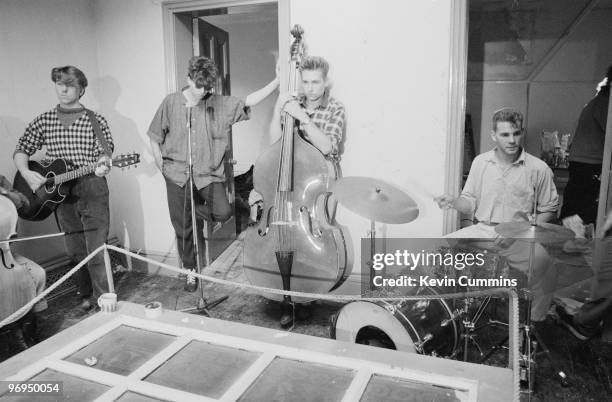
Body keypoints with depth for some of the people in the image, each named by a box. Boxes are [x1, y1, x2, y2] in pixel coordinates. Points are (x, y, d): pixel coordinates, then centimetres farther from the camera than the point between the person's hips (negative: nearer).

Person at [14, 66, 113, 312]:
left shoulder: (96, 122, -1)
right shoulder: (43, 121, 8)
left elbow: (104, 153, -5)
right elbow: (21, 150, 12)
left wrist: (102, 165, -27)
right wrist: (26, 173, -6)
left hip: (92, 190, -3)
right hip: (58, 192, 4)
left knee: (97, 249, -3)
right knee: (75, 250, 12)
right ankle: (87, 295, 27)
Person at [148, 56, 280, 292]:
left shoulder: (219, 104, 1)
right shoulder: (171, 103, 0)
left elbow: (250, 101, -7)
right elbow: (154, 137, 7)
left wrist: (278, 81, -17)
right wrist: (161, 167, 2)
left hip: (208, 173, 1)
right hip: (177, 175, 0)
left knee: (223, 212, -20)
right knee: (182, 228, 7)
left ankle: (197, 212, 16)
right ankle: (190, 271, 29)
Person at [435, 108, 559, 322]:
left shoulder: (538, 169, -4)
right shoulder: (480, 162, 3)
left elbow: (549, 210, 5)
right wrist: (453, 201, -13)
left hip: (519, 237, -2)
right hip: (482, 230, 3)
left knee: (543, 263, -31)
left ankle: (532, 323, -4)